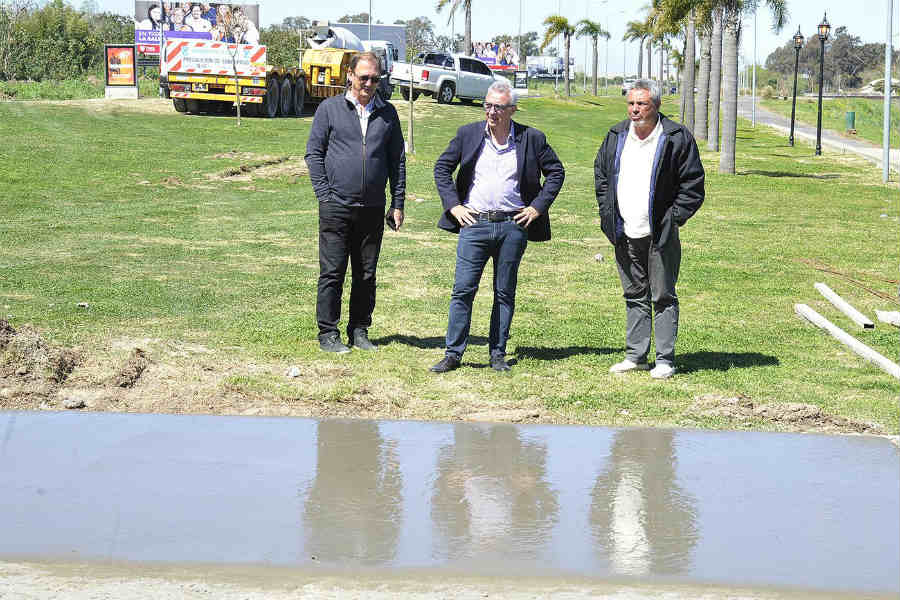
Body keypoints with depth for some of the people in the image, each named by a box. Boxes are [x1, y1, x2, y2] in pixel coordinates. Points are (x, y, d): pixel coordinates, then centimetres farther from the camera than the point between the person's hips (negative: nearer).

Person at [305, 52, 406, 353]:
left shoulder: (388, 113, 10)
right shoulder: (329, 109, 2)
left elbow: (397, 160, 14)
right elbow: (314, 153, 3)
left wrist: (398, 203, 9)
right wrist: (324, 195, -5)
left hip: (373, 209, 3)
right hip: (336, 207, -3)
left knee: (366, 275, 8)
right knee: (332, 273, -1)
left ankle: (359, 330, 18)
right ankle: (328, 333, 6)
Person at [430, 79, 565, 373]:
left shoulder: (531, 139, 1)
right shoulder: (468, 134, 4)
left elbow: (556, 172, 11)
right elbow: (442, 167, 12)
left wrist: (538, 206, 1)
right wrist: (453, 205, 2)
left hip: (513, 226, 0)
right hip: (474, 223, 0)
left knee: (505, 293, 7)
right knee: (462, 290, -4)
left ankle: (498, 354, 15)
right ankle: (453, 354, 2)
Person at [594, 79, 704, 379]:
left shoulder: (676, 138, -7)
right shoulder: (615, 136, 8)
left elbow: (692, 185, -4)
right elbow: (601, 175, 20)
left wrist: (674, 218, -9)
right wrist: (607, 213, 10)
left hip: (660, 234, -5)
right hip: (625, 233, 5)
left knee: (663, 296, 0)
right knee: (634, 295, 12)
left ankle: (665, 359, 5)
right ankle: (636, 355, 19)